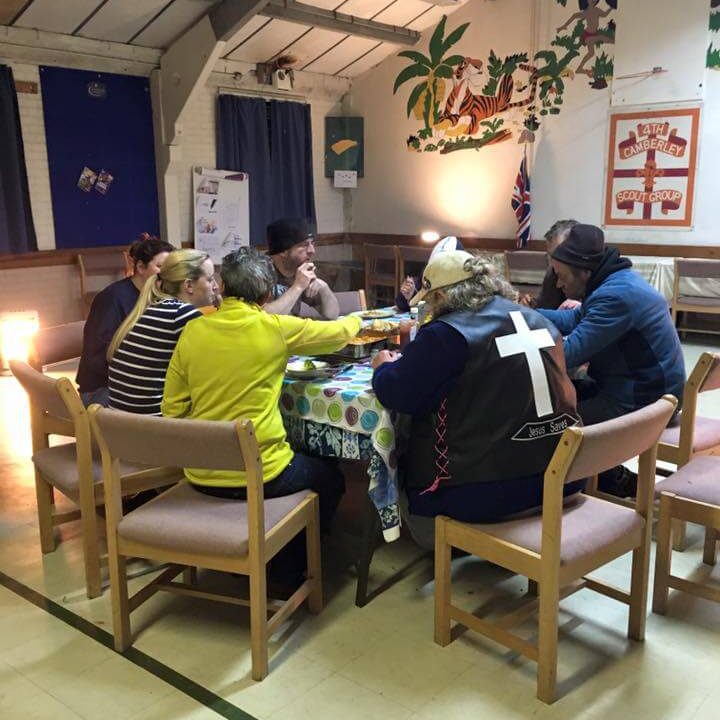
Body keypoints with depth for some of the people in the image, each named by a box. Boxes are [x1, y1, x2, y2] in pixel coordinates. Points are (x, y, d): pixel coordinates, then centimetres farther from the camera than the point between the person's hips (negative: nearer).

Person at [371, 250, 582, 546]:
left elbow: (396, 395, -13)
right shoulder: (539, 320, 9)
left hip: (489, 492, -7)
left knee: (404, 465, 20)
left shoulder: (447, 333, -15)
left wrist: (384, 367, 11)